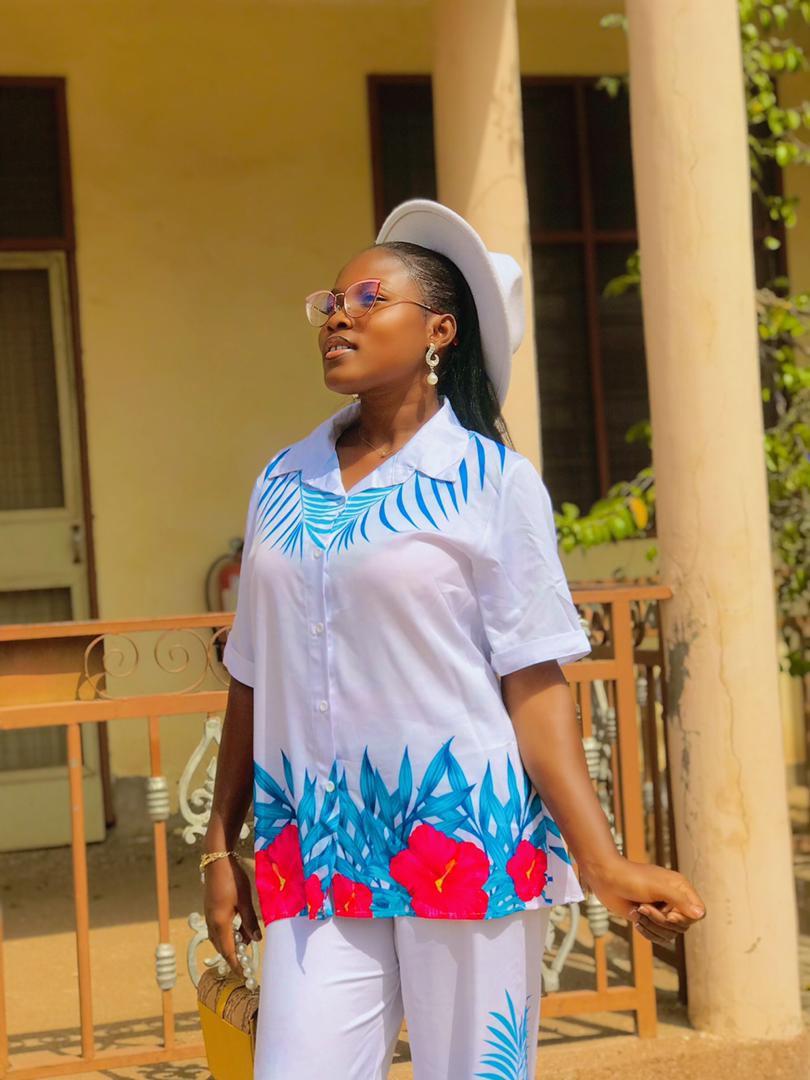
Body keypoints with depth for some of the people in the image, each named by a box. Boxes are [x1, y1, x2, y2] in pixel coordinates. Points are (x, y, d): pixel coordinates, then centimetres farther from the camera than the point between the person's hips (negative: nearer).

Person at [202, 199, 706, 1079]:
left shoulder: (492, 480, -2)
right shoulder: (283, 482, 10)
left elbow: (534, 684, -7)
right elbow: (252, 680, 15)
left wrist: (603, 863, -16)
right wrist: (221, 847, 15)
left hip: (466, 844, -3)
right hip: (314, 860, 3)